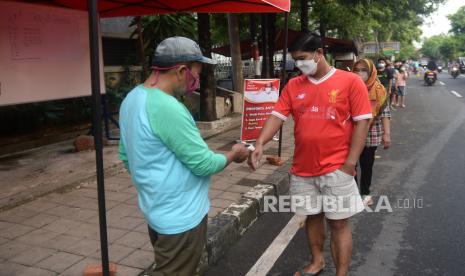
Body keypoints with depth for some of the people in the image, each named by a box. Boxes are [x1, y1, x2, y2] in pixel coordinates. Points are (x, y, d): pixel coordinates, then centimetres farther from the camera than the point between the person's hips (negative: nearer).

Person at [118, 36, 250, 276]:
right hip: (180, 217, -9)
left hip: (158, 210, 9)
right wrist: (234, 154, -3)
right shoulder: (167, 107, -27)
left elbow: (126, 156, 13)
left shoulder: (133, 98, 3)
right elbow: (203, 164, -22)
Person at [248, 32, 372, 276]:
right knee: (312, 216, 18)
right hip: (302, 168, 4)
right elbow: (277, 116, -1)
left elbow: (362, 121, -7)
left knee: (339, 222, 5)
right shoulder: (293, 85, 4)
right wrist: (260, 143, -18)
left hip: (336, 168, -4)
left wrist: (350, 163, -12)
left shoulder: (350, 81, -6)